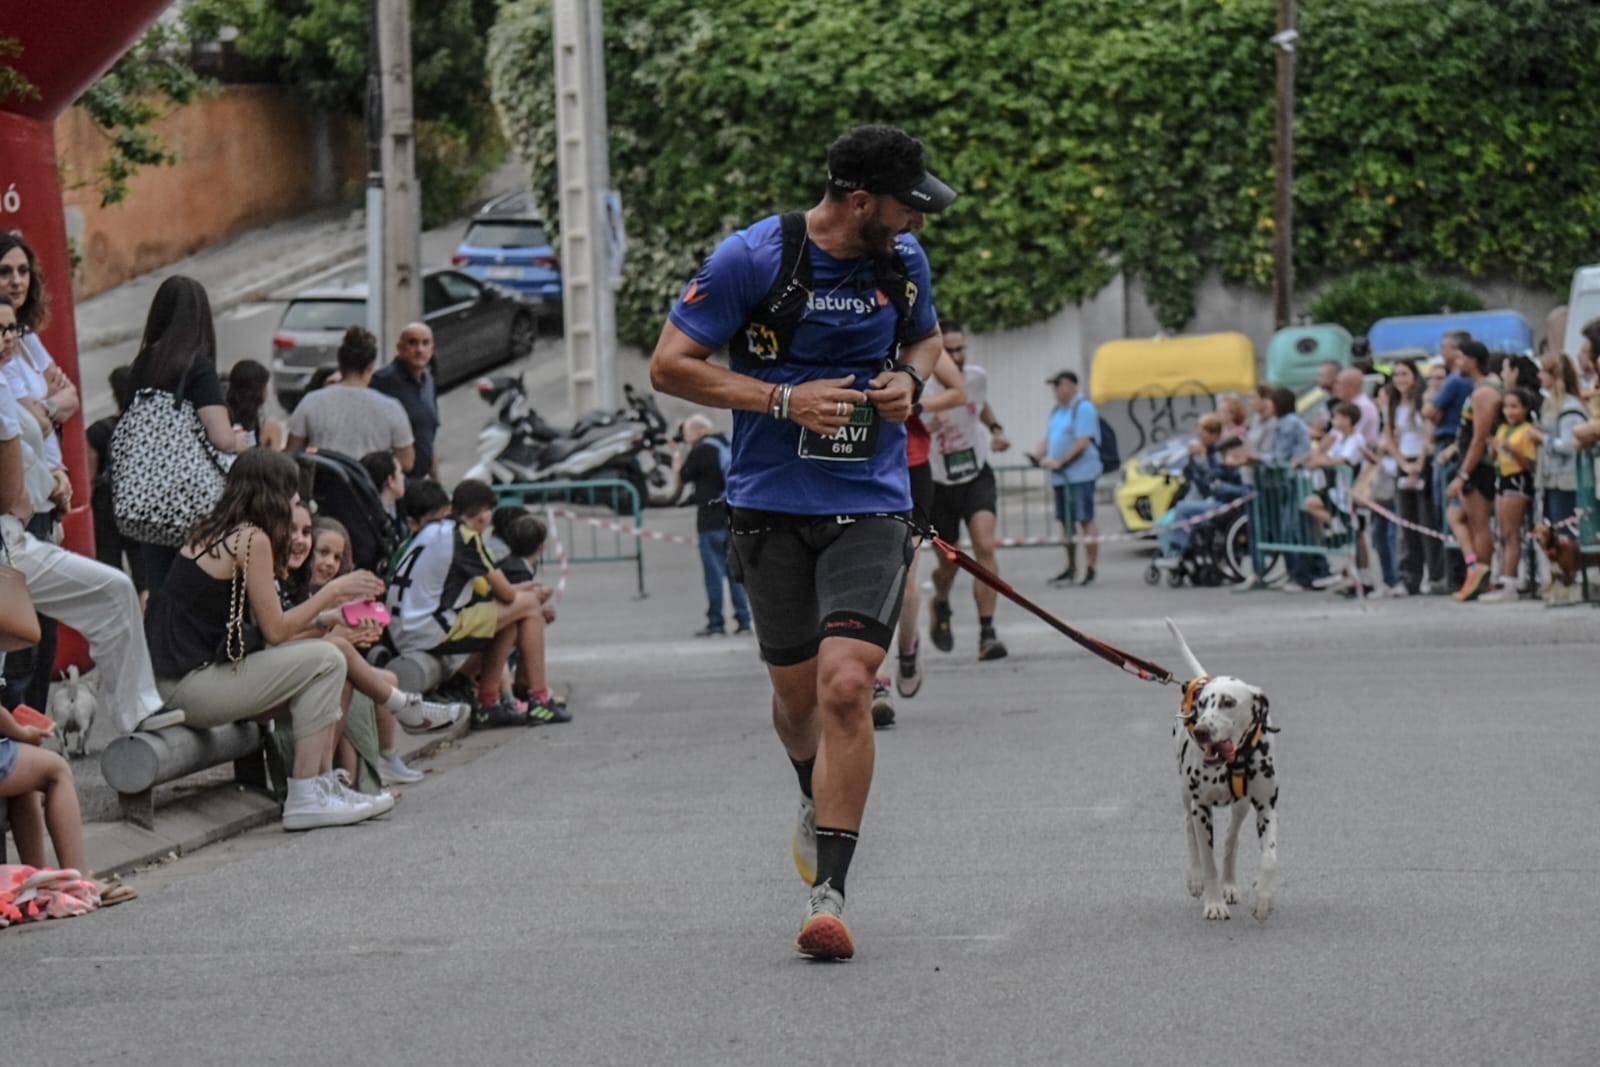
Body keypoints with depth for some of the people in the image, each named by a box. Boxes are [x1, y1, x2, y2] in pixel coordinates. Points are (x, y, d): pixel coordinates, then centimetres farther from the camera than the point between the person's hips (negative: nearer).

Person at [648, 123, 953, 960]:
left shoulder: (903, 260, 3)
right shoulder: (752, 258, -11)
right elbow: (669, 365, -8)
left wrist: (909, 378, 0)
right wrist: (784, 399, -17)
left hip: (870, 506, 1)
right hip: (772, 505, -1)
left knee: (846, 688, -16)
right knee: (796, 691, 13)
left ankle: (829, 895, -13)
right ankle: (816, 801, 48)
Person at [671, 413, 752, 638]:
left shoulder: (699, 451, -10)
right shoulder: (729, 446, 12)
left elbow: (679, 481, -2)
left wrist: (677, 453, 10)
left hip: (711, 519, -7)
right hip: (733, 516, 7)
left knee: (714, 572, -3)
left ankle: (716, 623, -2)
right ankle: (743, 620, 7)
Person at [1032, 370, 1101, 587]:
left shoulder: (1083, 408, -9)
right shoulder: (1058, 411, 18)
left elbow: (1083, 442, -16)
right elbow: (1050, 438, 21)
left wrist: (1060, 462, -17)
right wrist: (1037, 455, 2)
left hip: (1080, 474, -9)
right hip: (1061, 477, 9)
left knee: (1085, 520, -7)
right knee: (1066, 522, 11)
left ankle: (1090, 567, -6)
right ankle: (1071, 568, 18)